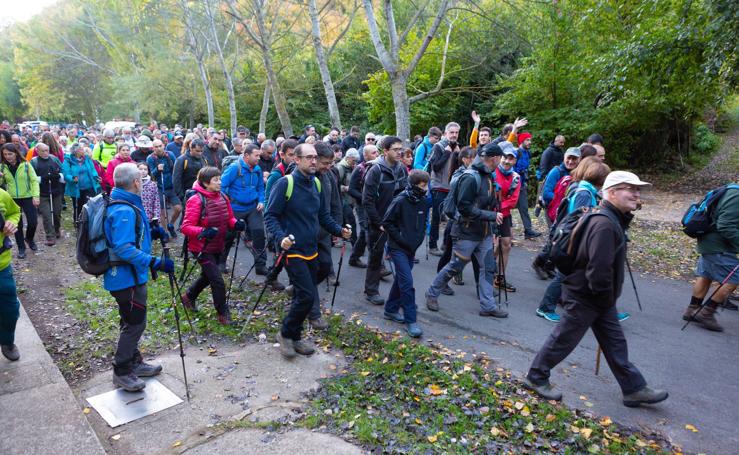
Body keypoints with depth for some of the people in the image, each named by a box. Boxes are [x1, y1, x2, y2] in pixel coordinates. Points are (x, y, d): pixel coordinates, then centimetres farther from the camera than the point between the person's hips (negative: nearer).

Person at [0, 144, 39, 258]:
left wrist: (35, 195, -15)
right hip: (12, 199, 2)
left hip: (27, 197, -2)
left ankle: (29, 239, 29)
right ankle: (21, 247, 21)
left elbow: (34, 180, -6)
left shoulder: (26, 165, -7)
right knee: (17, 224, 8)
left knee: (33, 221, -2)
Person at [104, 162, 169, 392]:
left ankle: (134, 362, 36)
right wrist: (156, 262, -33)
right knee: (135, 323, 2)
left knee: (133, 321, 21)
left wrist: (153, 233, 9)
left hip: (128, 275, 10)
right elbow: (124, 249, -32)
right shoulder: (124, 211, -25)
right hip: (127, 277, -10)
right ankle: (122, 372, 16)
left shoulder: (125, 205, 8)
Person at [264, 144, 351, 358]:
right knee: (307, 296, -13)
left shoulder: (316, 183, 8)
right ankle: (286, 334, 10)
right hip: (292, 250, -7)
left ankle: (294, 337, 31)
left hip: (311, 250, 7)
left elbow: (323, 215, 15)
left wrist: (339, 230, 0)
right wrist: (281, 237, -28)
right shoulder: (285, 183, -13)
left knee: (305, 296, 14)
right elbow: (270, 216, -12)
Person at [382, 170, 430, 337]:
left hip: (411, 248, 7)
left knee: (400, 279, 16)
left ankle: (391, 309, 31)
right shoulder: (400, 201, -16)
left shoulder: (423, 202, 4)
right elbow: (387, 223, -12)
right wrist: (401, 239, -15)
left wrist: (419, 238, 5)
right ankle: (410, 321, -5)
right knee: (407, 282, -11)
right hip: (398, 248, -7)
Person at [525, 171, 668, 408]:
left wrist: (608, 299, 16)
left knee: (615, 342, 16)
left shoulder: (614, 219, 9)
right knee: (563, 340, 5)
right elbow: (599, 269, -31)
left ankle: (634, 389, 28)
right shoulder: (604, 224, -26)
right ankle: (536, 377, 22)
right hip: (583, 298, -10)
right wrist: (607, 298, -17)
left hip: (600, 299, 10)